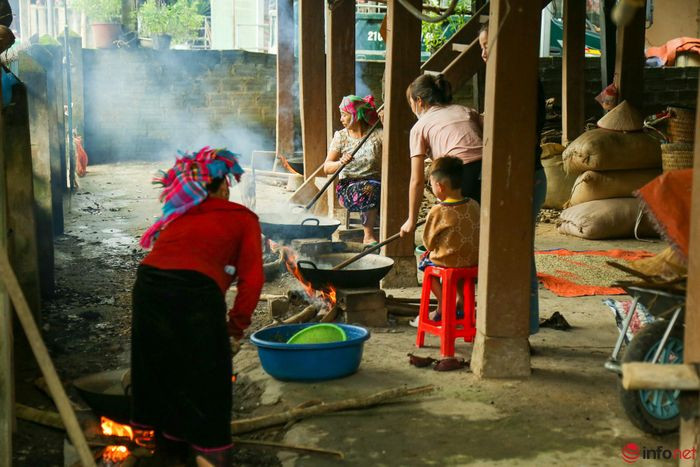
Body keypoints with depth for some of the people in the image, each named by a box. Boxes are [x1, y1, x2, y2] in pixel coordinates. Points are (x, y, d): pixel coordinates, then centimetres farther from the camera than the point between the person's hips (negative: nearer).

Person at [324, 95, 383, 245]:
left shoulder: (378, 135, 3)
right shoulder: (341, 137, 7)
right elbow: (327, 167, 1)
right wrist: (341, 163, -22)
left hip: (375, 183, 1)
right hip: (348, 185, 0)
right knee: (368, 190, -33)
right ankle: (369, 236, -27)